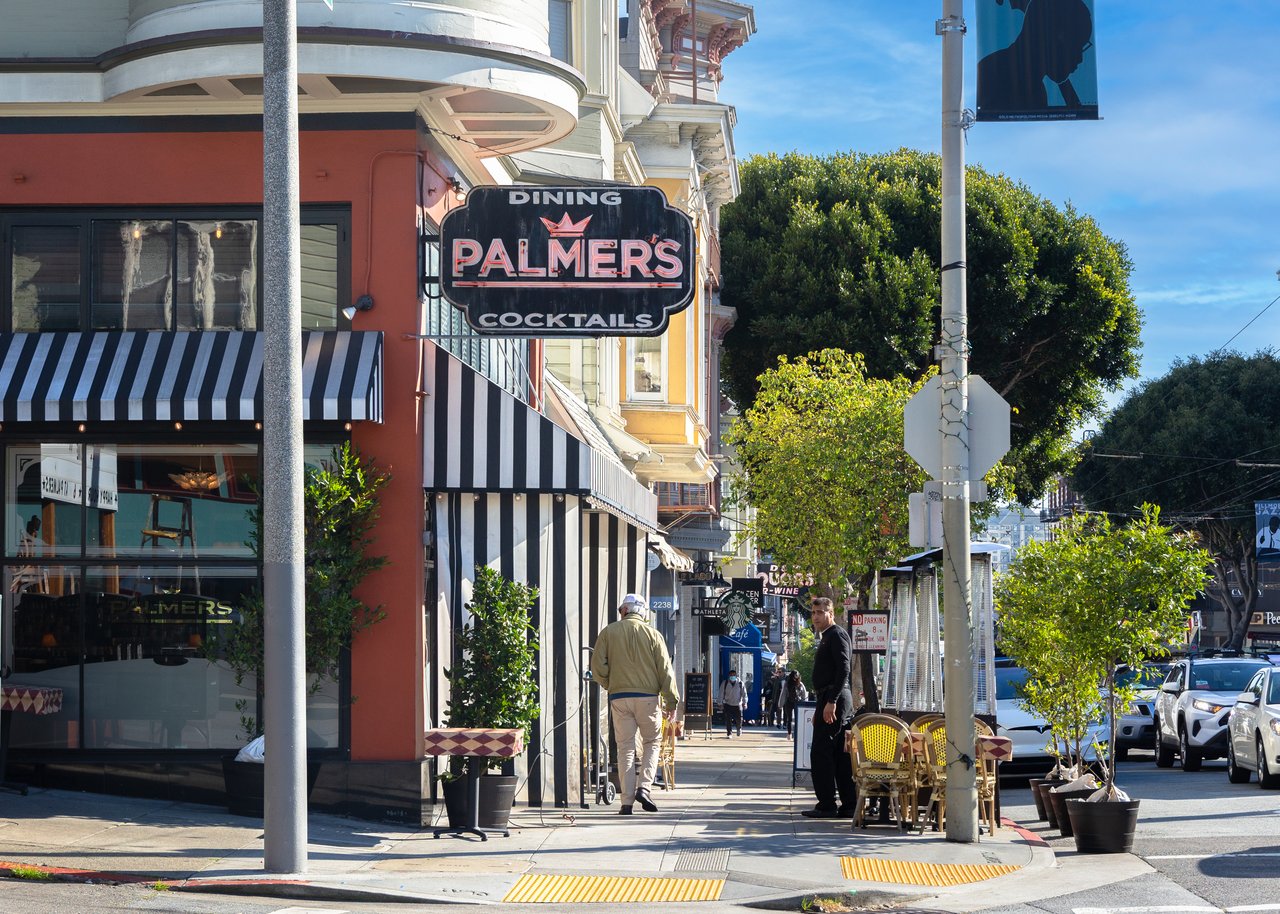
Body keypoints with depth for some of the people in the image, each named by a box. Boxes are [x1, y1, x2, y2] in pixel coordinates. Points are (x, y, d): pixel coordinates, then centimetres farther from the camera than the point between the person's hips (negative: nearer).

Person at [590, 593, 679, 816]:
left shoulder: (609, 632, 5)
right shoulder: (652, 635, 3)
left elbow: (597, 666, -2)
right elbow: (665, 670, 1)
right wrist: (671, 701, 6)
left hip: (619, 697, 1)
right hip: (648, 696, -1)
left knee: (625, 748, 4)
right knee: (651, 742, 14)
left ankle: (627, 802, 0)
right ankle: (644, 787, -4)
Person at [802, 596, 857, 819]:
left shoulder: (837, 635, -9)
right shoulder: (827, 637, 22)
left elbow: (843, 668, -20)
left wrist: (831, 702, -25)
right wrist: (820, 707, 24)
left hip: (833, 699, -10)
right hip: (829, 700, 10)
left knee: (820, 753, -10)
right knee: (840, 755, 9)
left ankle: (826, 805, -10)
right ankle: (849, 805, 10)